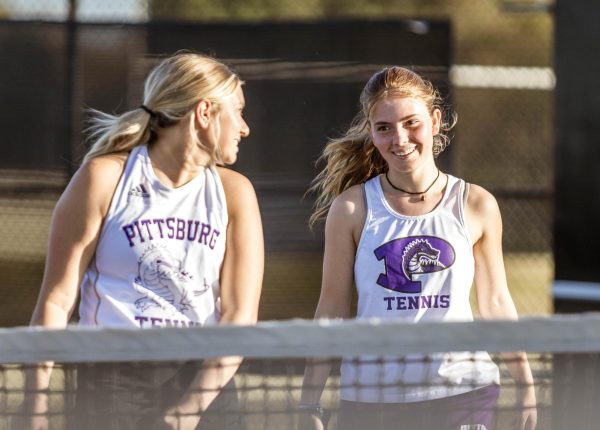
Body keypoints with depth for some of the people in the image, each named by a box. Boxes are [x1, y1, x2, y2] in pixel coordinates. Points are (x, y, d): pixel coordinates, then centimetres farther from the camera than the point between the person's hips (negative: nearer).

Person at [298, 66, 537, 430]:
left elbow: (496, 302, 13)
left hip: (462, 396, 0)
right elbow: (332, 309, 4)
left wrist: (526, 386, 13)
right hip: (371, 397, 0)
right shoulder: (352, 209, 1)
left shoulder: (477, 205, 4)